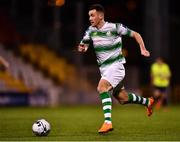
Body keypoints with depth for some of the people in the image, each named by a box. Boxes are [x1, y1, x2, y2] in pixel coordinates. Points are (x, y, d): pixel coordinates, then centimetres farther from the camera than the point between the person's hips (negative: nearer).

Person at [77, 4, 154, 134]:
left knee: (102, 87, -29)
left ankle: (108, 122, -36)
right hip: (104, 68, 6)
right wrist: (82, 48, -25)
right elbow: (83, 46, -1)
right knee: (122, 98, 12)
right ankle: (147, 102, 39)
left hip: (116, 65, -6)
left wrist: (143, 49, -11)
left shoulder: (114, 27, -11)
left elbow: (135, 34, -1)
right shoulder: (91, 30, 3)